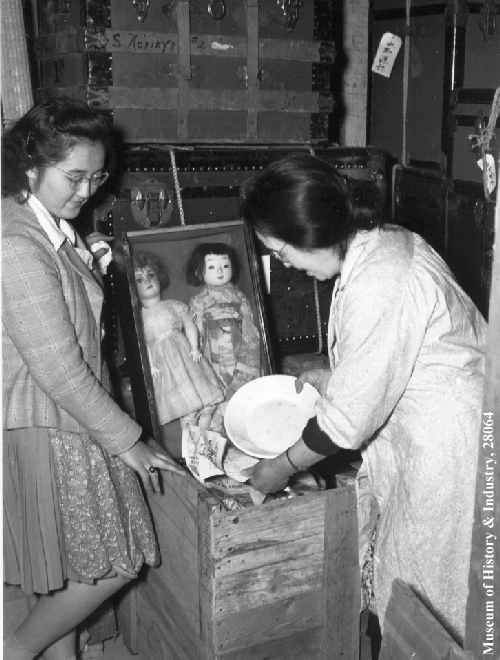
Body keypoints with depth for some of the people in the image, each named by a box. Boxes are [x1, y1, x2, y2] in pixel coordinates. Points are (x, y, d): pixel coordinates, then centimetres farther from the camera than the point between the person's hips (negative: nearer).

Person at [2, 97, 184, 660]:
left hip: (62, 421, 9)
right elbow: (58, 370, -24)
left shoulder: (50, 228, 8)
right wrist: (125, 441, -17)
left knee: (60, 570, 20)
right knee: (111, 565, 4)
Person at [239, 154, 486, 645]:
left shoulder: (376, 286, -31)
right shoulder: (381, 240, -2)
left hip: (448, 434, -9)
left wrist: (281, 468, -9)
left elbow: (348, 418, -23)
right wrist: (332, 377, 10)